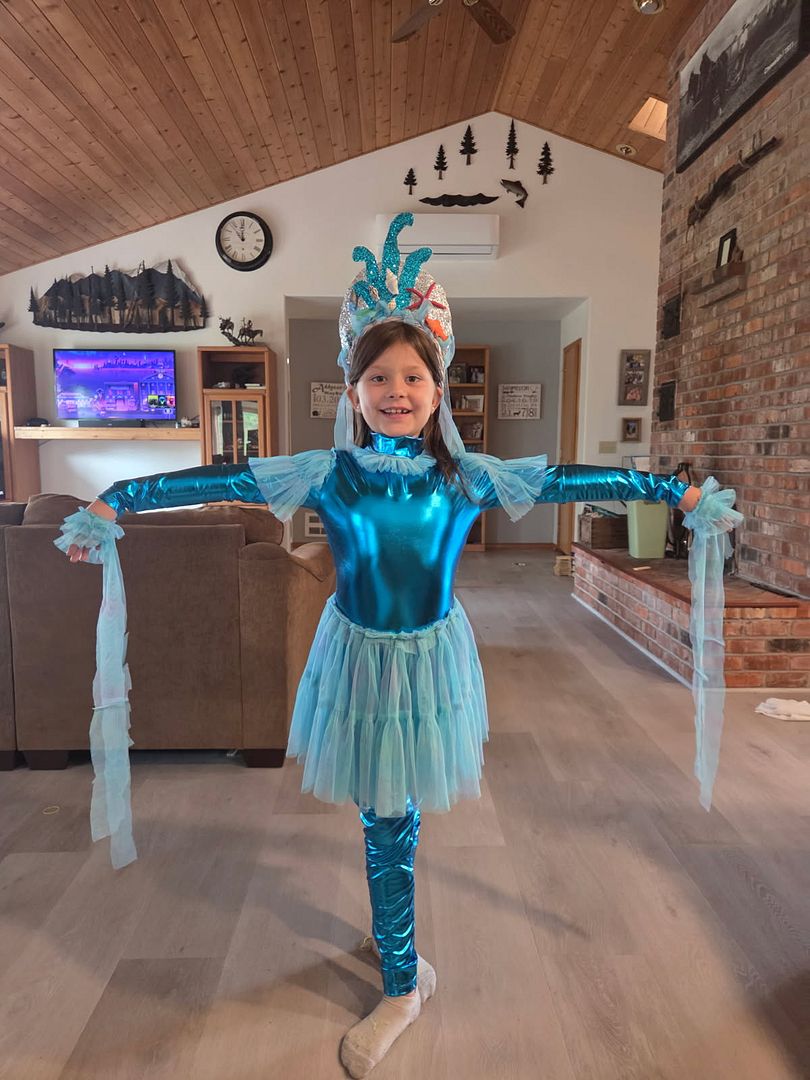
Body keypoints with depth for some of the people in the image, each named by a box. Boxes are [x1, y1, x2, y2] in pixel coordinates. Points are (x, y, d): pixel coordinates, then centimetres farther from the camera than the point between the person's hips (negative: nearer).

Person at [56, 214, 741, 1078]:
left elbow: (571, 481, -4)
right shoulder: (328, 474, -9)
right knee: (387, 821, 13)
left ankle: (401, 985, 38)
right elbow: (219, 481, -10)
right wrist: (113, 502, -13)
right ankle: (403, 980, 40)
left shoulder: (467, 476, -8)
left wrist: (678, 493, 1)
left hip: (432, 657, 0)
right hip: (360, 657, 0)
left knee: (392, 818, 12)